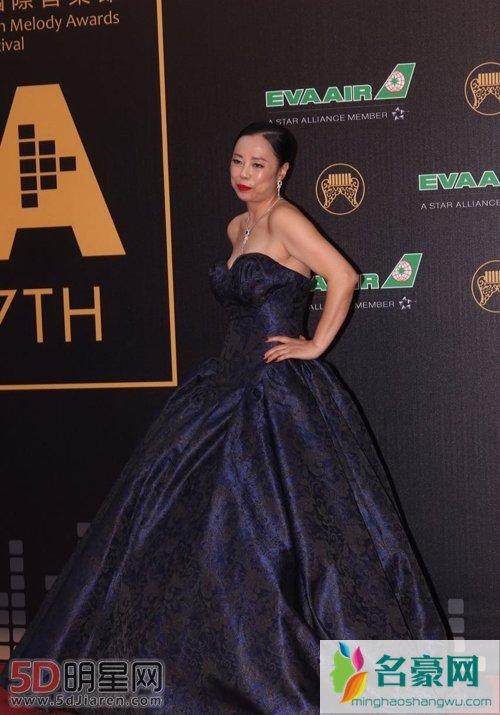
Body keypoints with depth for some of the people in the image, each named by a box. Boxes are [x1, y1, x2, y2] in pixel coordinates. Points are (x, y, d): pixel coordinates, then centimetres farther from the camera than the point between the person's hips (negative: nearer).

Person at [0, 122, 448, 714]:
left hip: (281, 396, -9)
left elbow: (344, 276, -21)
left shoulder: (284, 219, -11)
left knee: (276, 527, -6)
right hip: (230, 384, 9)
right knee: (196, 519, 12)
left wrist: (315, 345, -15)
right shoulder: (238, 227, 15)